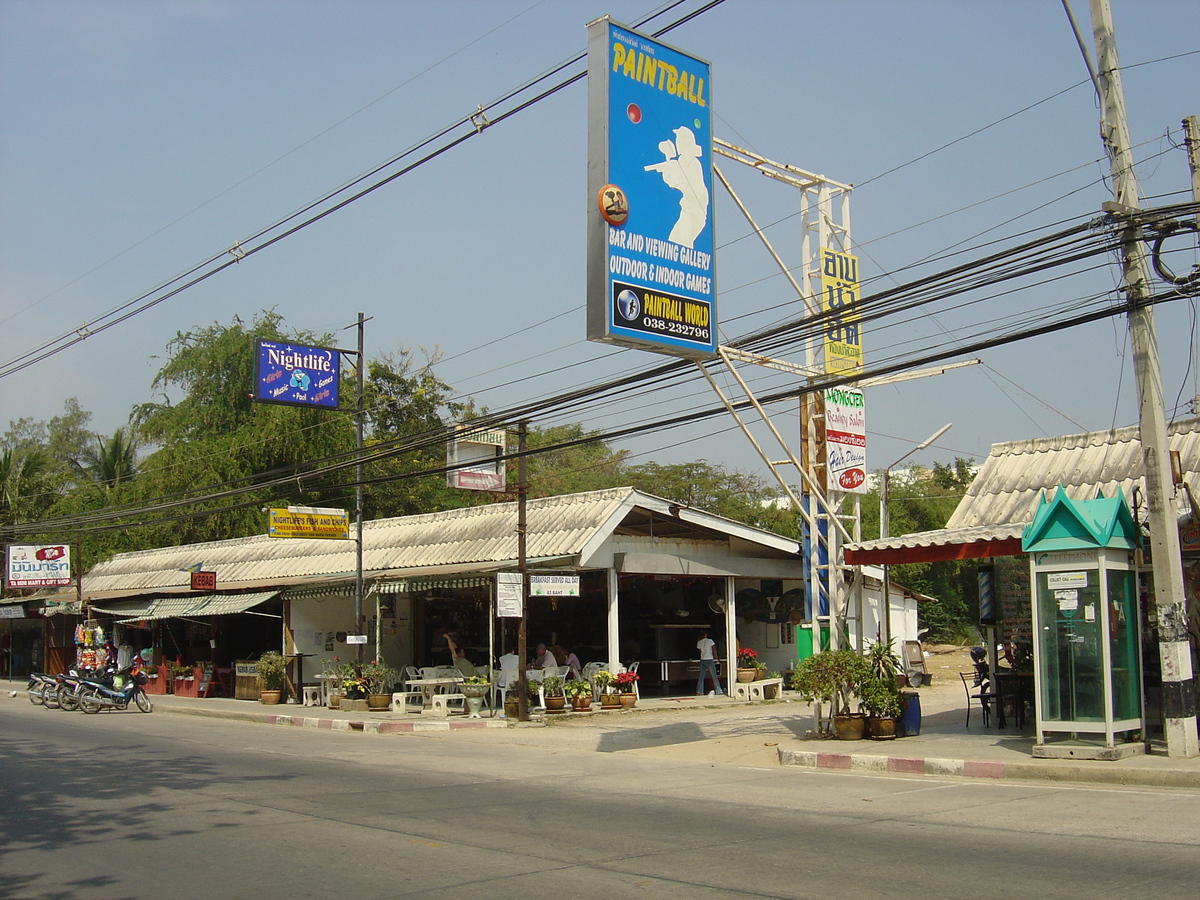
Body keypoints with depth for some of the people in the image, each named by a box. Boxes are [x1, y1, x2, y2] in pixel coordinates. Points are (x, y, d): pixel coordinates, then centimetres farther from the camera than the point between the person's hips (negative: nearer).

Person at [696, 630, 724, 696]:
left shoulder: (699, 642, 4)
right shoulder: (710, 641, -8)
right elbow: (714, 650, -4)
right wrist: (715, 657, 10)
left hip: (702, 660, 4)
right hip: (709, 660, -4)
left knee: (701, 676, 5)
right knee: (714, 676, 3)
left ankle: (699, 691, -2)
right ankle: (719, 691, 6)